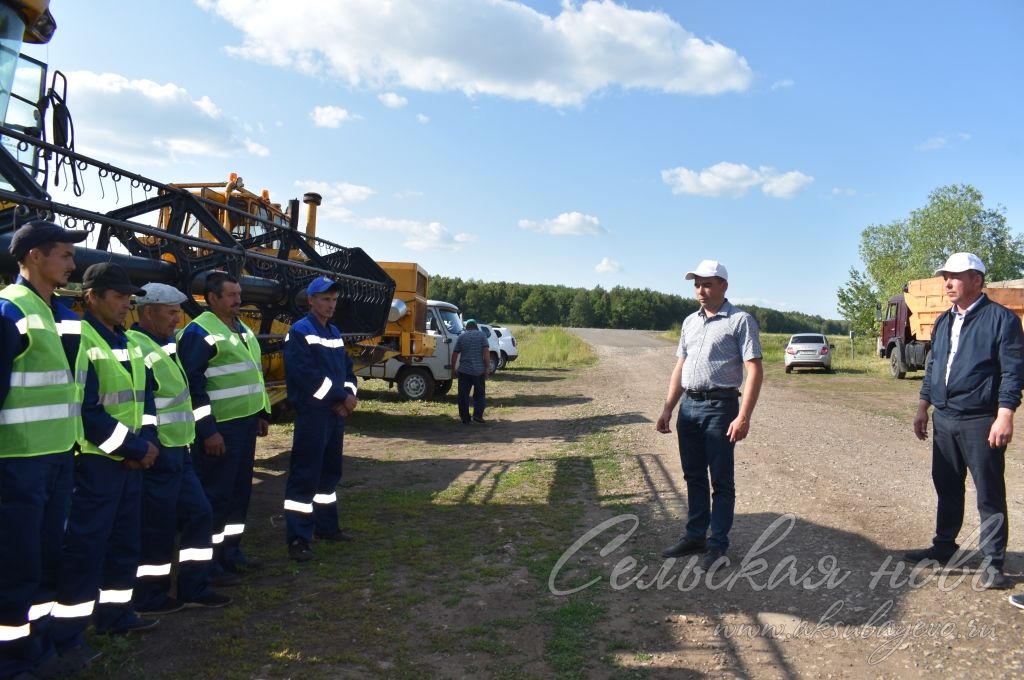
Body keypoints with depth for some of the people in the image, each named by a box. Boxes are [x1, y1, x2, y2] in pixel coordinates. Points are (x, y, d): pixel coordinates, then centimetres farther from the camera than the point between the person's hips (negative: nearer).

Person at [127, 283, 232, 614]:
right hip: (156, 455, -10)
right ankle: (149, 597, 19)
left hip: (177, 451, 10)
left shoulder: (164, 345, 16)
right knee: (157, 526, 2)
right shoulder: (135, 349, -17)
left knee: (199, 513, 13)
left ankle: (194, 589, 23)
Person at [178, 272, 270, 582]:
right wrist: (208, 430, -20)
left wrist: (262, 414, 21)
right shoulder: (200, 332, -13)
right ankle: (208, 562, 9)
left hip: (245, 423, 9)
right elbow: (192, 385, -18)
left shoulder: (243, 330, 16)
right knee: (215, 494, -2)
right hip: (219, 429, -9)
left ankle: (231, 551, 29)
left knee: (240, 490, 16)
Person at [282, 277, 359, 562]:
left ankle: (326, 526, 29)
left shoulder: (335, 332, 16)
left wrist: (349, 395, -4)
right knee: (305, 474, -8)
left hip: (336, 413, 9)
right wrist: (341, 397, -16)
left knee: (330, 470, 16)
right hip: (312, 414, -8)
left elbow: (347, 368, 17)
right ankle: (298, 539, -3)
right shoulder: (299, 332, -10)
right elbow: (306, 374, -20)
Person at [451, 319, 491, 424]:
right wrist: (487, 368, -2)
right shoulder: (482, 335, 2)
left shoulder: (461, 336, 7)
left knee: (463, 395, 6)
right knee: (480, 394, 12)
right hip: (479, 371, 0)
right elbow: (486, 353, -7)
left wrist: (453, 369, 16)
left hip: (464, 371, 1)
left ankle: (465, 418, 6)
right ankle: (478, 415, 0)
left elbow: (454, 354, 6)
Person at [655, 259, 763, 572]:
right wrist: (668, 409, 11)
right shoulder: (690, 322, 14)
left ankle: (718, 546, 13)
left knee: (721, 480, 3)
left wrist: (743, 417, -20)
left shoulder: (740, 320, -6)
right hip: (689, 406, 6)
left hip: (720, 407, -6)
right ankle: (695, 537, 26)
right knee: (694, 476, 14)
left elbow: (754, 370, -12)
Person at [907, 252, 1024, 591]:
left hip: (981, 422, -7)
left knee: (989, 494, 1)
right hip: (944, 419, 7)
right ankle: (944, 546, 29)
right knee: (947, 487, 16)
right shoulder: (943, 322, 13)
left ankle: (992, 563, 10)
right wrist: (923, 408, 15)